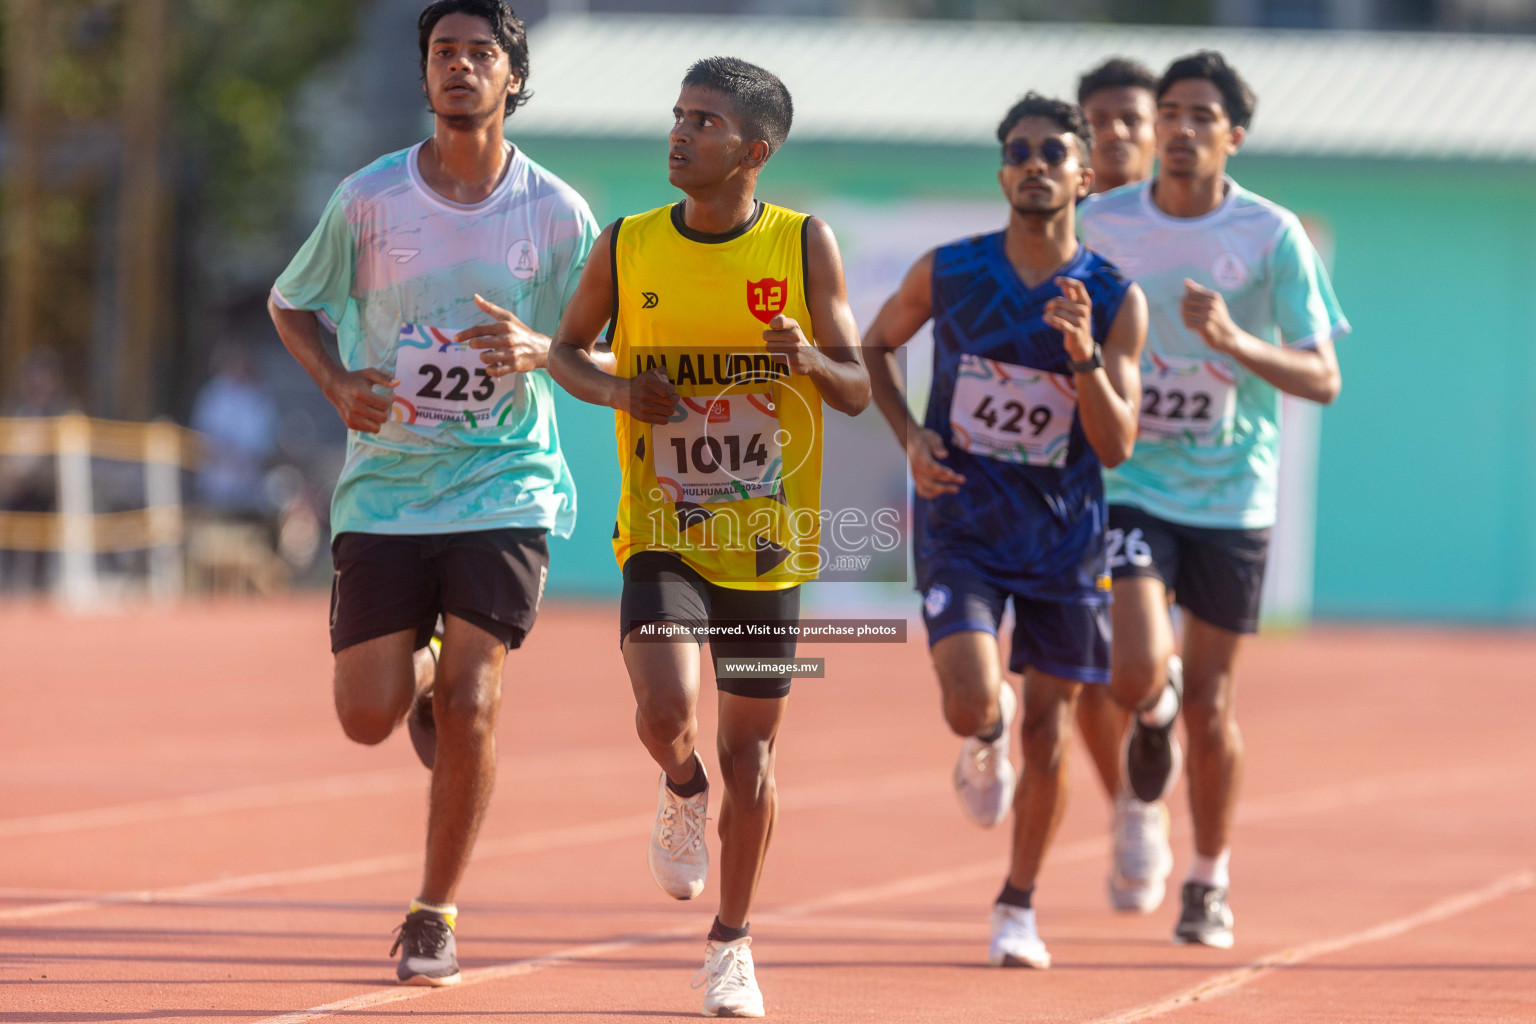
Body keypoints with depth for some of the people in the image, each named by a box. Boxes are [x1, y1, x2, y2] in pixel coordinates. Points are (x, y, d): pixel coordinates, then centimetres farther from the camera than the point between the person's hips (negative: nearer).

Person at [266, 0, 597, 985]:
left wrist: (539, 350, -18)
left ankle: (436, 915, 5)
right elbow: (291, 303, 11)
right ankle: (420, 673, 36)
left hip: (505, 486, -1)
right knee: (366, 716, -3)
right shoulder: (369, 199, -3)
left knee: (470, 703, -12)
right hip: (384, 487, 1)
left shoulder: (557, 213, -4)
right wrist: (338, 384, -8)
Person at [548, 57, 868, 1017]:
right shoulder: (626, 247, -1)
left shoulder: (804, 245, -4)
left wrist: (809, 359, -22)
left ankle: (733, 945, 23)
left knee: (749, 752, 5)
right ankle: (682, 788, 15)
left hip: (768, 543, 0)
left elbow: (860, 389, 0)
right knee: (667, 711, -22)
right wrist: (618, 390, -8)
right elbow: (568, 349, 14)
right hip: (663, 536, 0)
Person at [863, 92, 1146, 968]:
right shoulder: (947, 273, -7)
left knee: (1048, 736, 6)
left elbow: (1117, 446, -13)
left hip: (1064, 536, 1)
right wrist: (910, 435, -3)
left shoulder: (1115, 301, -8)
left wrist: (1085, 355, -29)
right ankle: (986, 742, 20)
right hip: (960, 527, -1)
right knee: (973, 707, -20)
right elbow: (875, 347, 13)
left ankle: (1019, 905, 27)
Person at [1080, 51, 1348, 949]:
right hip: (1131, 484, 0)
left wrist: (1234, 340, -26)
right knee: (1139, 670, -20)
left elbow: (1323, 379, -12)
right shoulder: (1101, 224, -2)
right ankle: (1152, 712, 20)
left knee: (1211, 707, 5)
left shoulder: (1274, 236, -8)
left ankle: (1211, 882, 27)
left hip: (1233, 496, 0)